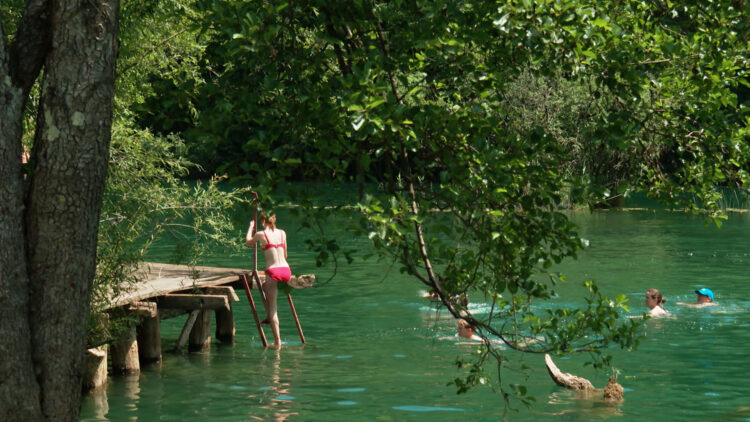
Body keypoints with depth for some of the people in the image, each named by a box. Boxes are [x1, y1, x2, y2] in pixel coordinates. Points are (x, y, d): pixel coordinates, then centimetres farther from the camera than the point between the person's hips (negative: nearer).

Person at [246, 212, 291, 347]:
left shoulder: (261, 234, -1)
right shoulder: (282, 233, 11)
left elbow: (247, 243, 20)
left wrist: (250, 227, 35)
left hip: (273, 271, -5)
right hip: (286, 271, 5)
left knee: (272, 307, 2)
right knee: (264, 288, 33)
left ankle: (277, 340, -2)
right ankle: (269, 318, 28)